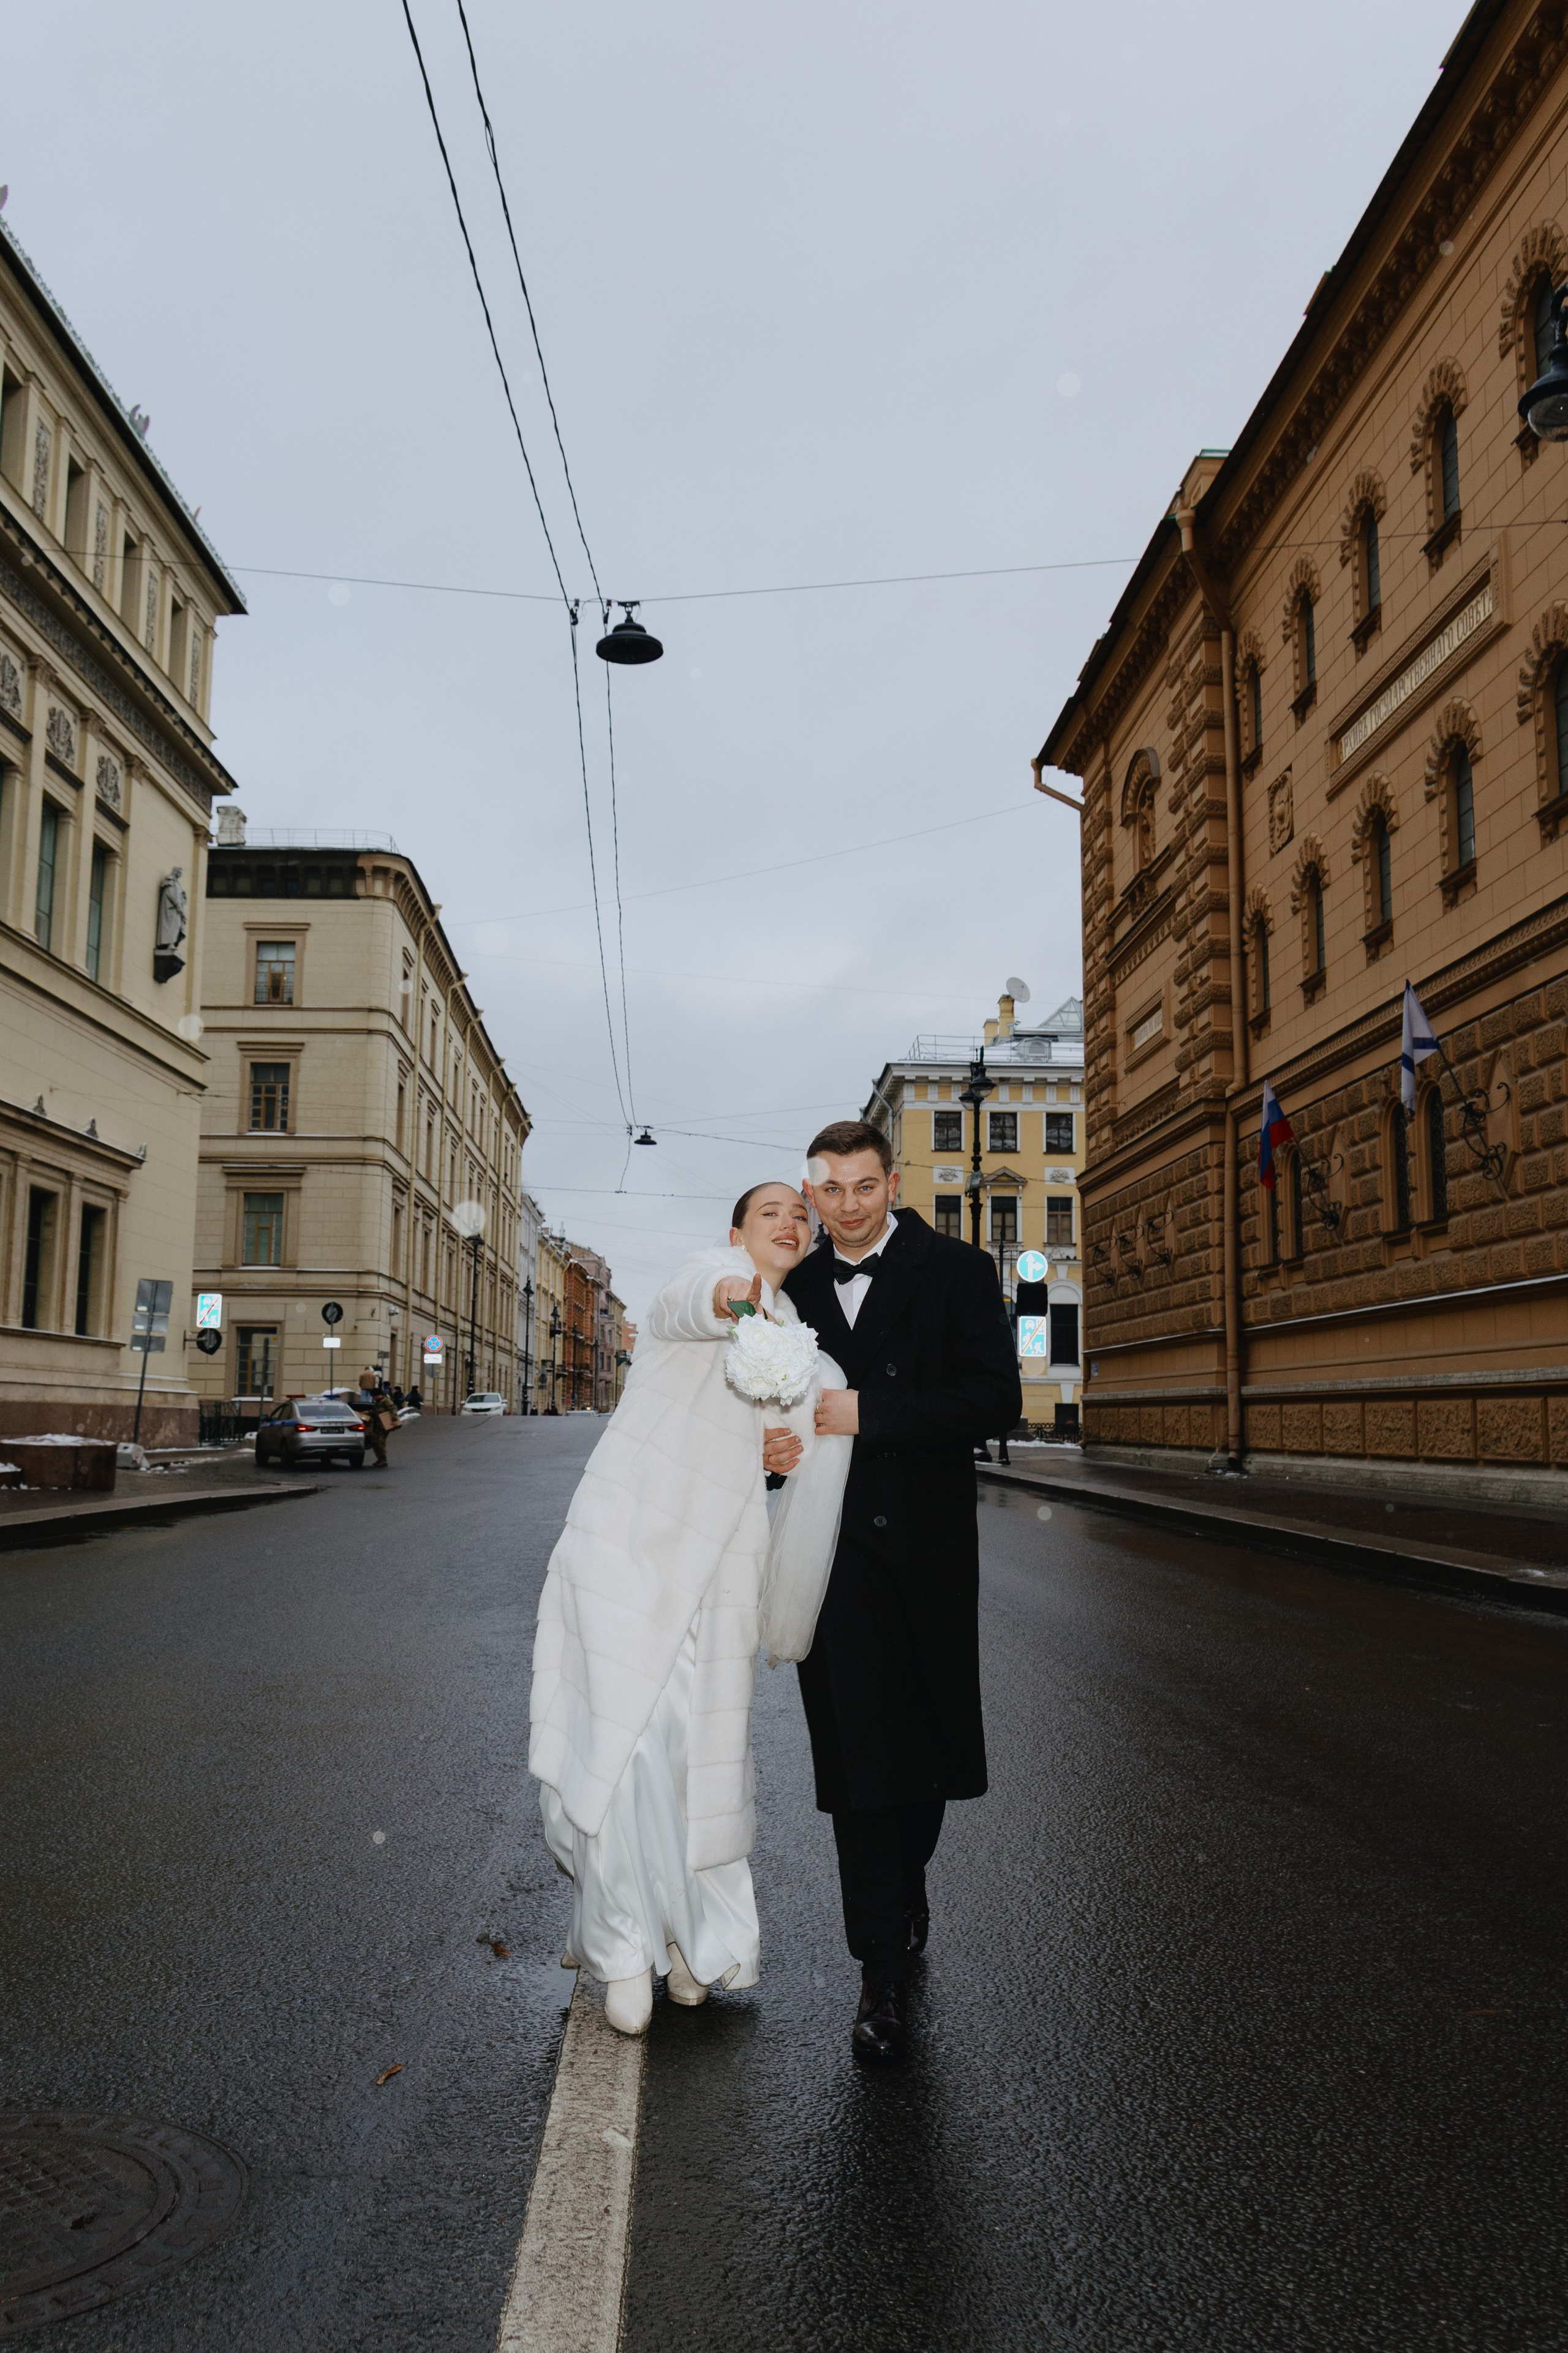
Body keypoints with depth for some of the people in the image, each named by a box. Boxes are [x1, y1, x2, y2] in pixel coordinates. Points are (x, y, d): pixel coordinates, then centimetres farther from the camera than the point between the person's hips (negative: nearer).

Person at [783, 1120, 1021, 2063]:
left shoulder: (958, 1271, -2)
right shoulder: (795, 1287, 9)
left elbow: (997, 1400, -13)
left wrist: (867, 1412, -19)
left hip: (926, 1543, -1)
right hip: (836, 1547, 1)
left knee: (926, 1738, 14)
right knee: (857, 1749, -2)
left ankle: (907, 1878, 43)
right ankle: (886, 1973, 7)